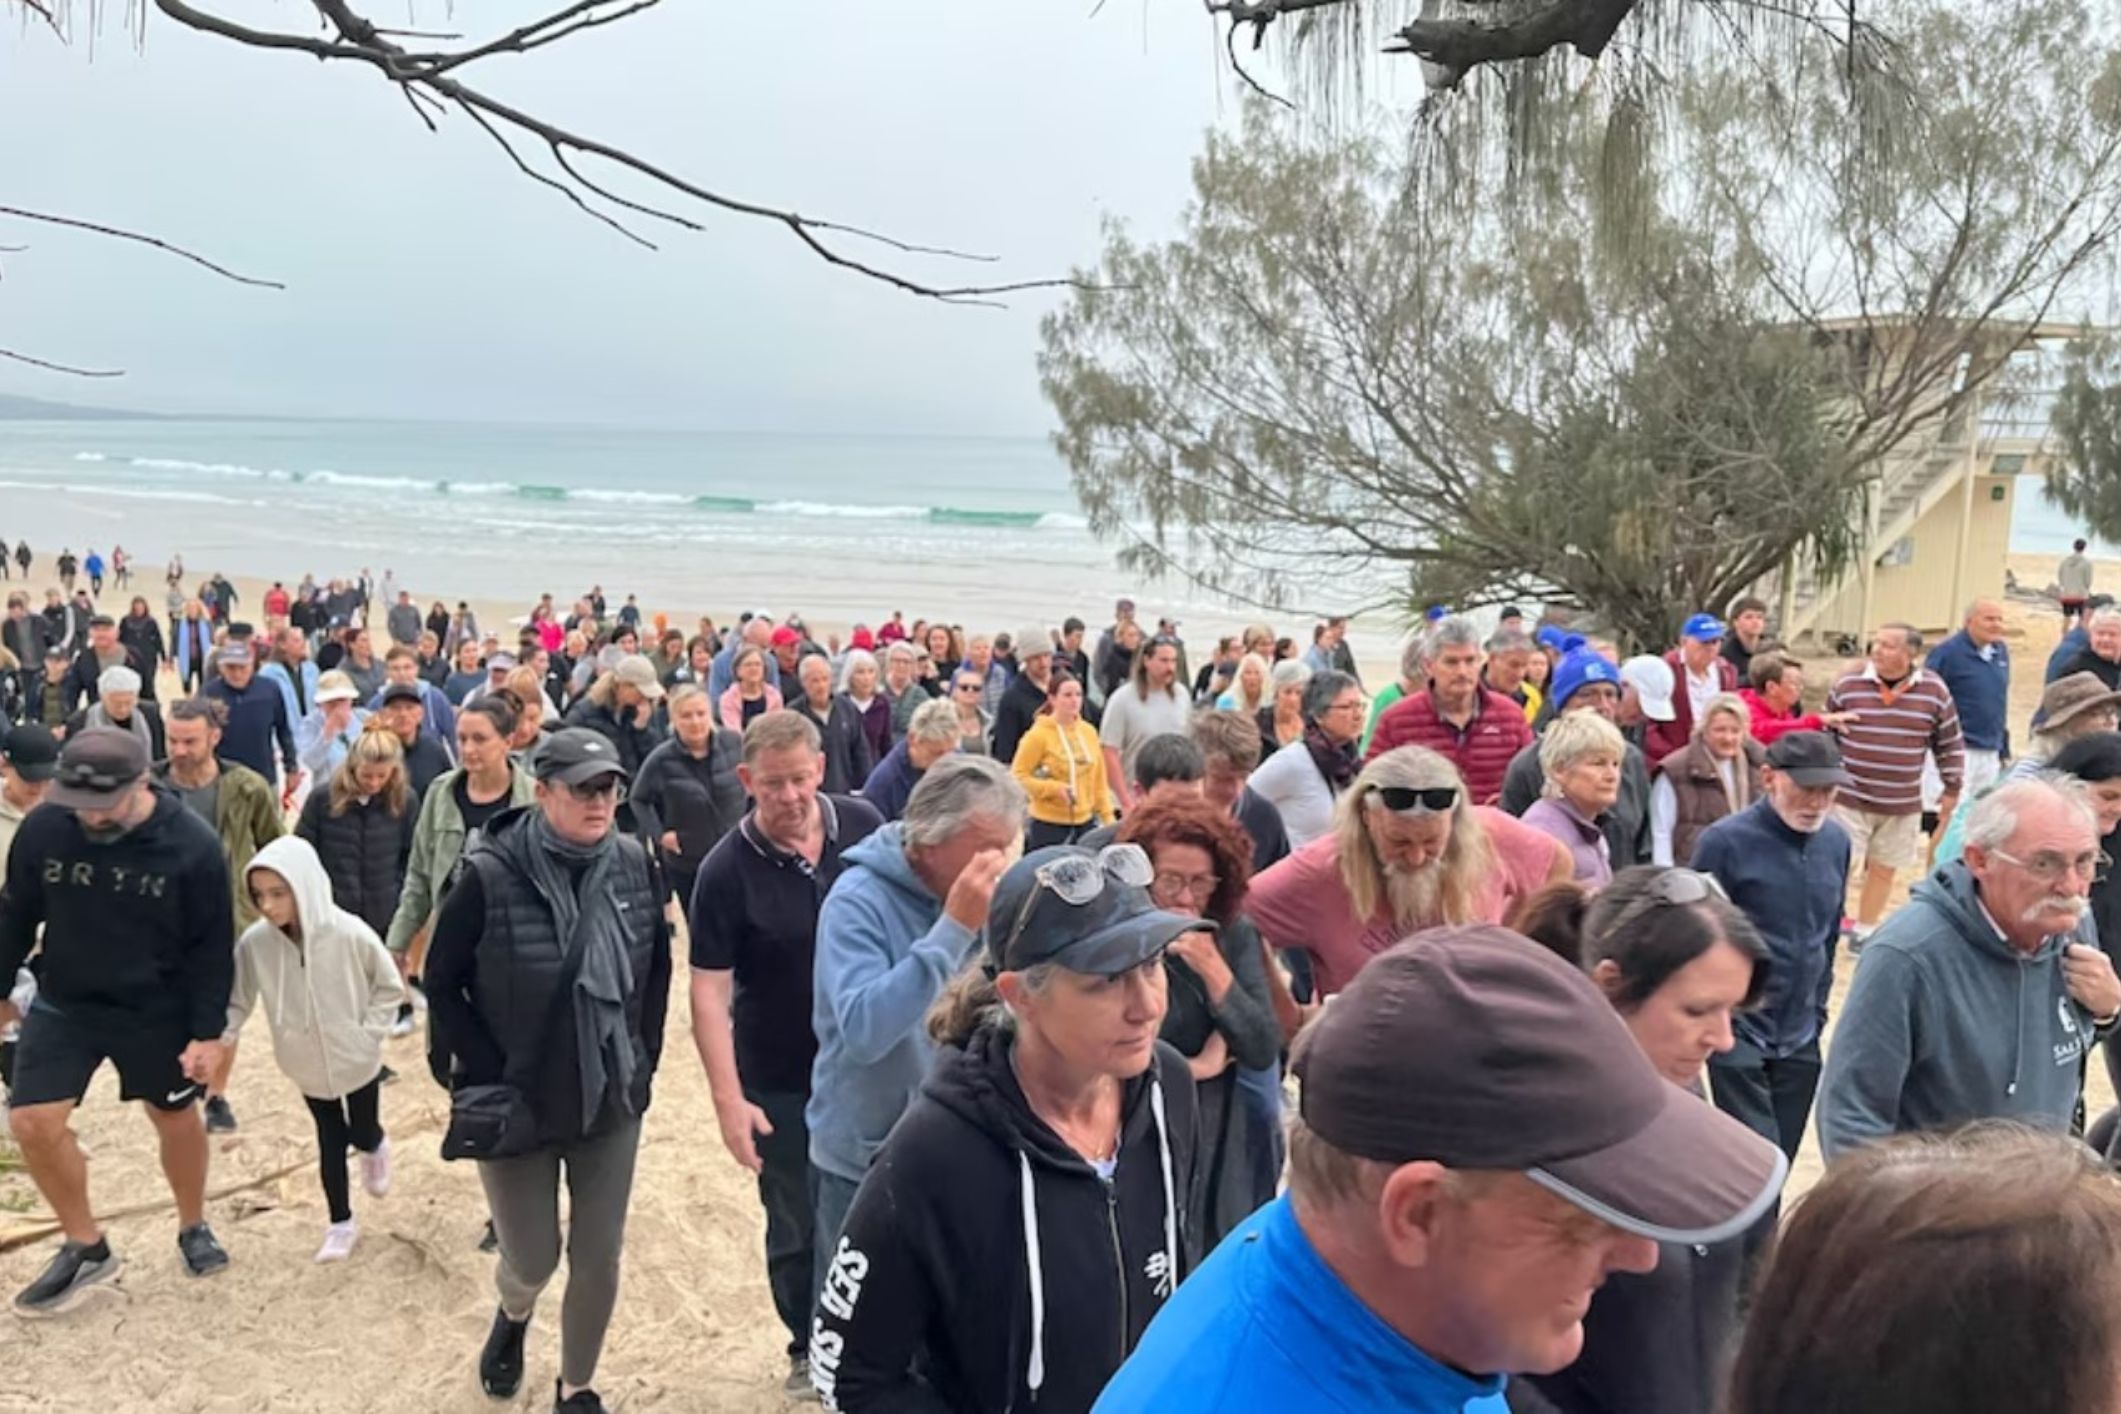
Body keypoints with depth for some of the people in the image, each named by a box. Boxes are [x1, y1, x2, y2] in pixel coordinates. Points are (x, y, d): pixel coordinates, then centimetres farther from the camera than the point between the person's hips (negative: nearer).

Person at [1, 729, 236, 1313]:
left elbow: (212, 949, -13)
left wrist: (208, 1032, -12)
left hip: (159, 1012, -2)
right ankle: (85, 1245, 16)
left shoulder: (192, 846, -22)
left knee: (176, 1117, 12)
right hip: (62, 1005, 2)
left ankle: (193, 1227, 37)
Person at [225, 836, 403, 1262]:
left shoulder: (350, 934, -28)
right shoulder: (255, 942, -22)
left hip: (357, 1061, -2)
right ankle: (341, 1223, 37)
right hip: (307, 1064, 2)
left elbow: (389, 987, -12)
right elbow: (237, 1000, -8)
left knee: (362, 1133, 16)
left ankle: (375, 1148, 54)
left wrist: (368, 1034, -16)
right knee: (330, 1140, 17)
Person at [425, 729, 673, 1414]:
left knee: (599, 1262, 9)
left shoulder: (634, 864, -8)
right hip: (517, 1102, -3)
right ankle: (512, 1315, 48)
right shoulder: (490, 875, -19)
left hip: (611, 1099, 3)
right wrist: (488, 1078, -11)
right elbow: (441, 984, -8)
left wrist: (643, 1060, 4)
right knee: (532, 1260, 11)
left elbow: (656, 970, 6)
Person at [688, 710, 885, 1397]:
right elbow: (710, 991, -16)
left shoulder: (864, 825, -9)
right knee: (798, 1227, 12)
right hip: (782, 1080, -2)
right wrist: (727, 1097, -21)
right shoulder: (727, 871, -17)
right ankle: (811, 1349, 35)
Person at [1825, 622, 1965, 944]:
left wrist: (1952, 789, 7)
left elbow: (1950, 744, 7)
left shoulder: (1933, 691, -3)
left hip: (1903, 805, 2)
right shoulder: (1848, 685, -5)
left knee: (1884, 868, 12)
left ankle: (1864, 931, 28)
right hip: (1849, 797, -2)